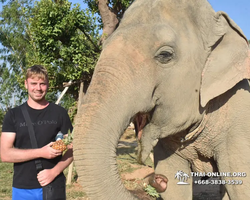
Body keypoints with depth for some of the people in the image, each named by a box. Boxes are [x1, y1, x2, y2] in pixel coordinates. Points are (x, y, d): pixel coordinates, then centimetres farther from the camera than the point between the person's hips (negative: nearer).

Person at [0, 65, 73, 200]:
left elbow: (72, 148, 2)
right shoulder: (13, 115, 2)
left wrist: (54, 172, -13)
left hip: (54, 186, 0)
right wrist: (41, 152, -16)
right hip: (22, 189, 1)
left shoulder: (59, 113, 2)